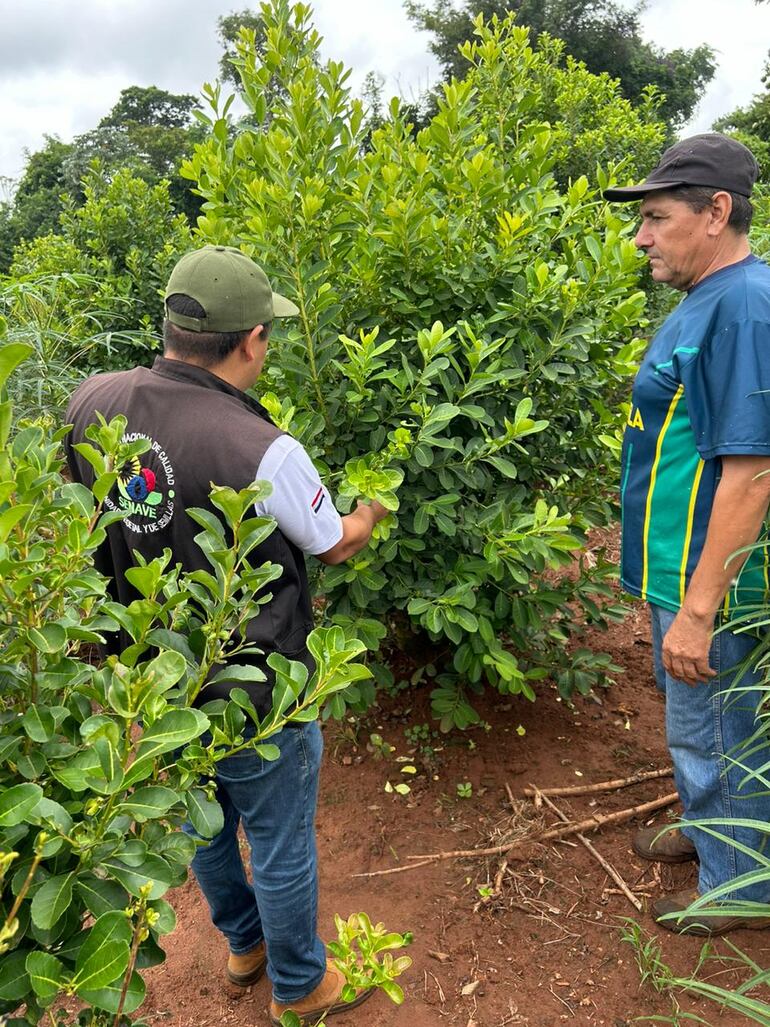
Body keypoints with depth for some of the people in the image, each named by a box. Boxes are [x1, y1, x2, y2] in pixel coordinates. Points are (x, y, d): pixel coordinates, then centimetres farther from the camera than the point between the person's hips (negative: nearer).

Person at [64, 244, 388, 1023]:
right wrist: (373, 509, 12)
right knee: (280, 843, 18)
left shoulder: (92, 404, -12)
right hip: (247, 696, -6)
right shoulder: (263, 452, -30)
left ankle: (245, 943, 54)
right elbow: (335, 546, -10)